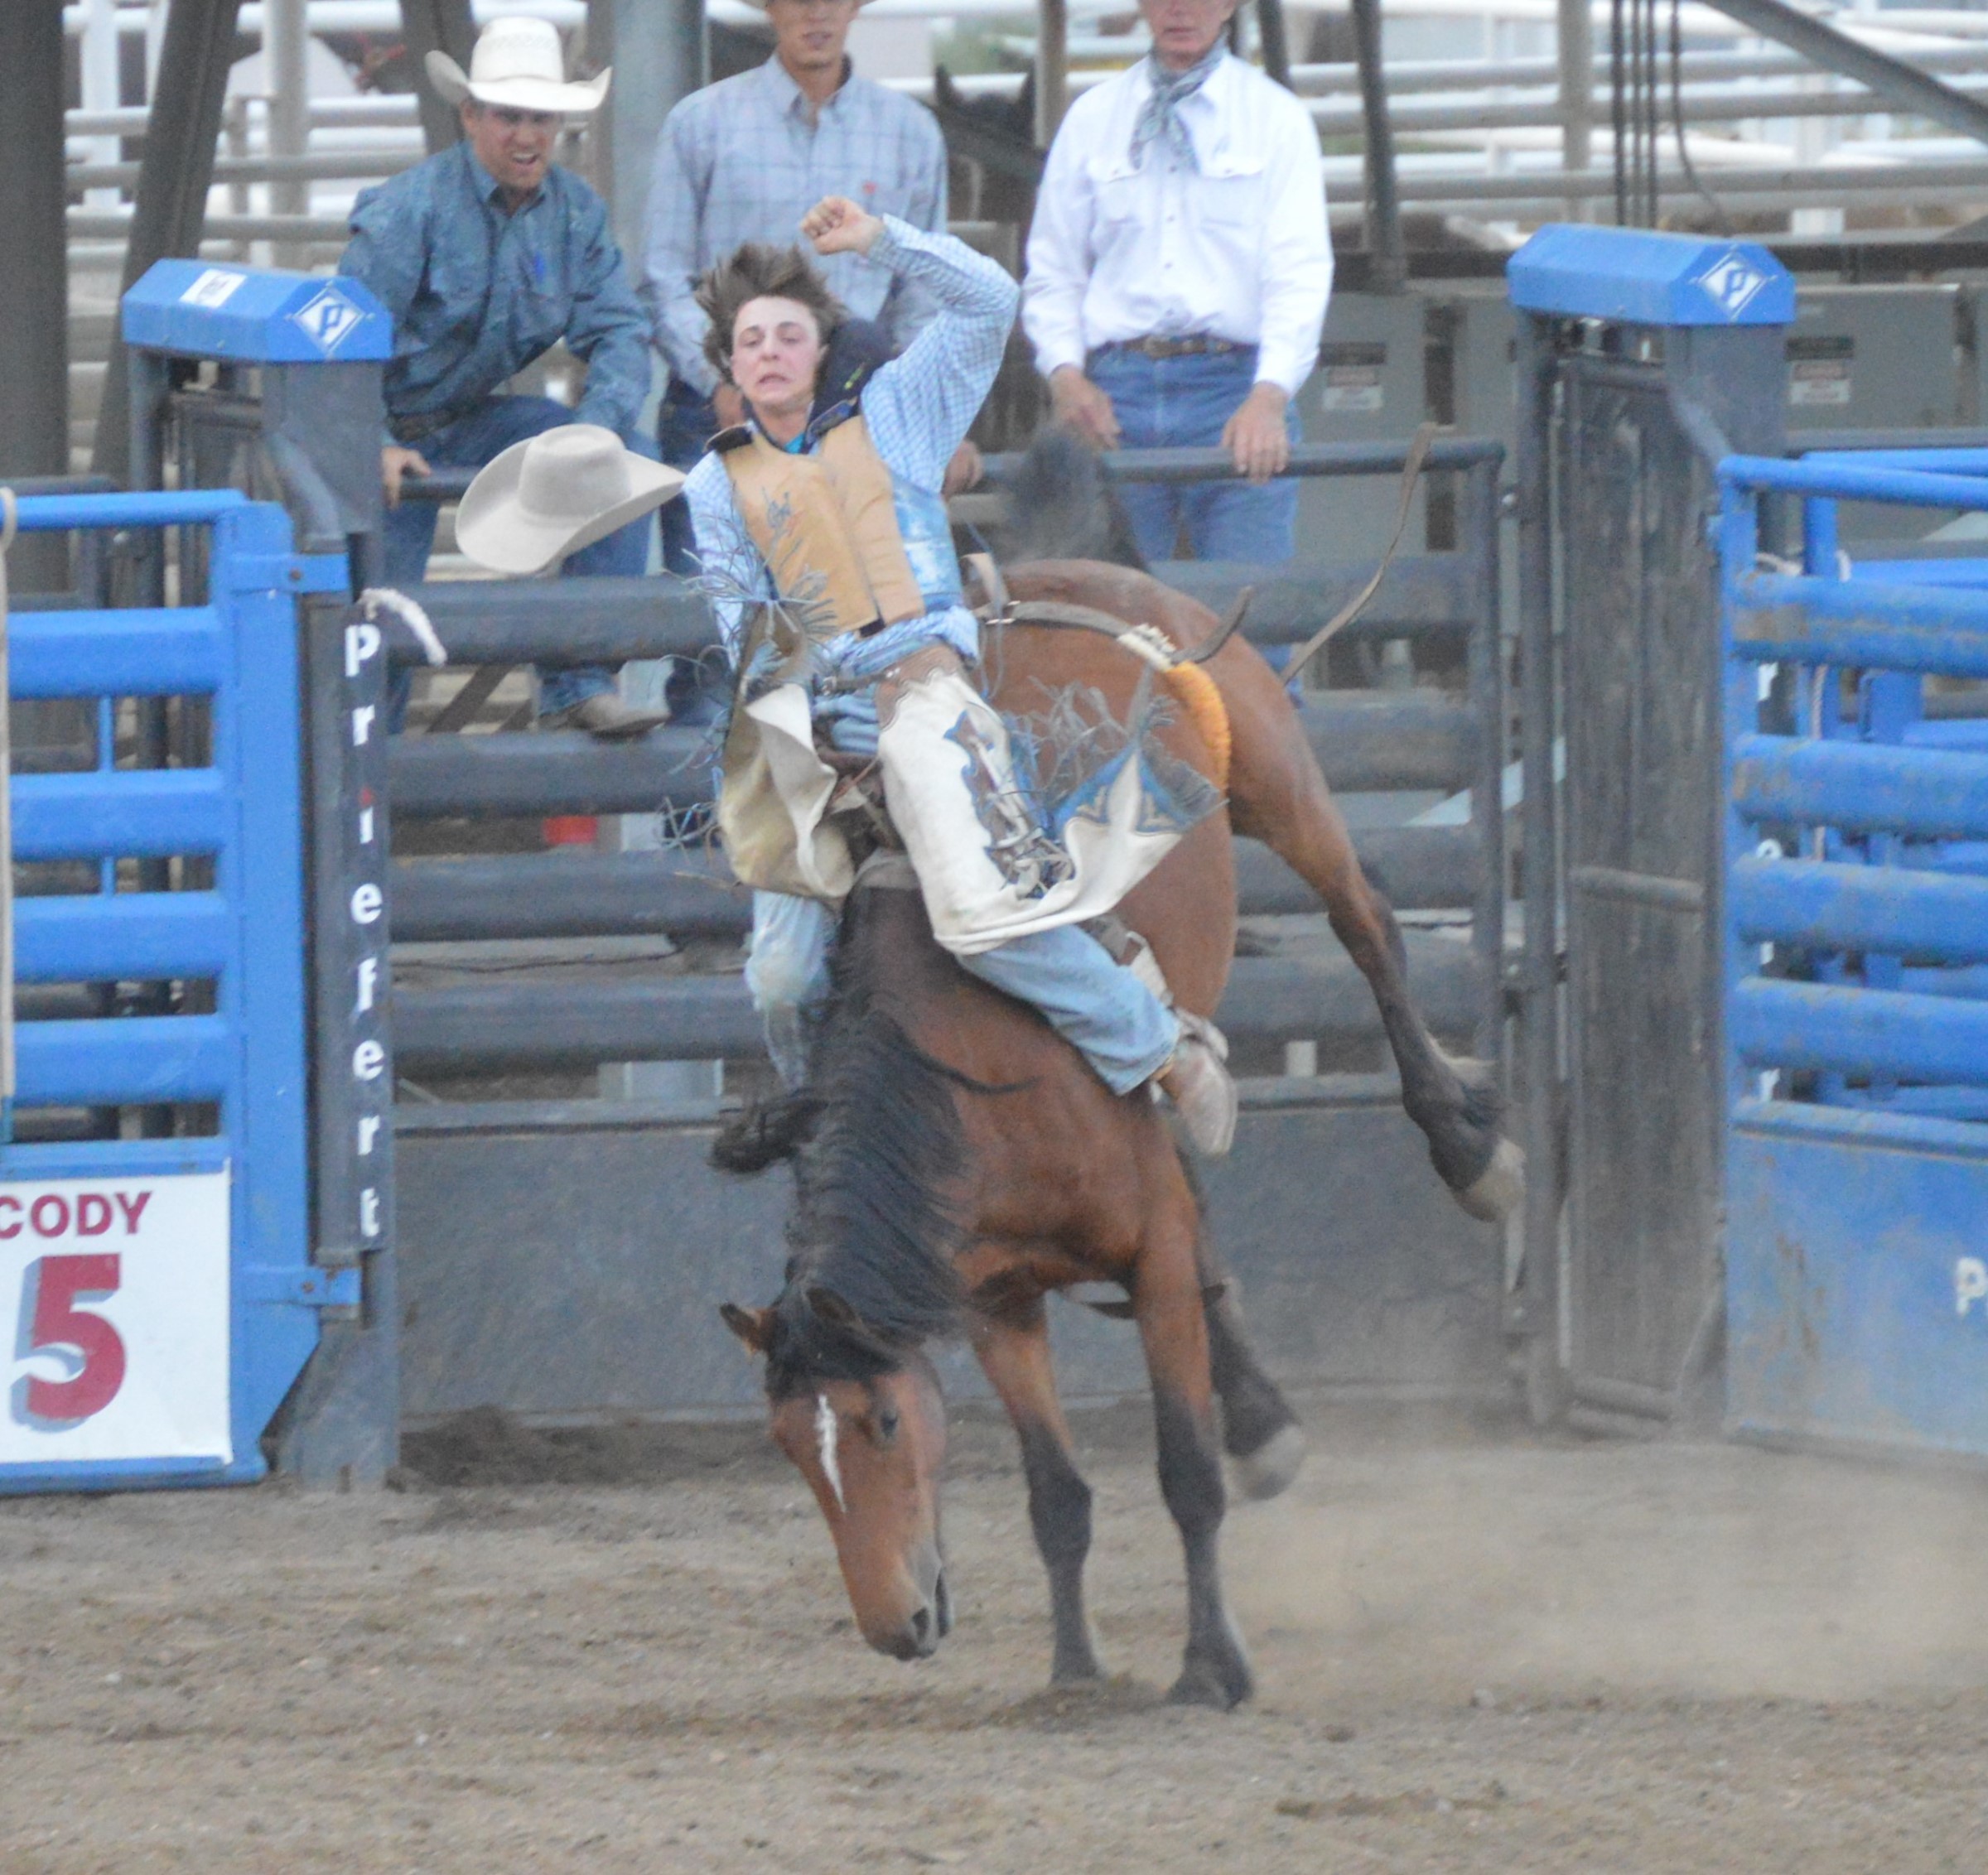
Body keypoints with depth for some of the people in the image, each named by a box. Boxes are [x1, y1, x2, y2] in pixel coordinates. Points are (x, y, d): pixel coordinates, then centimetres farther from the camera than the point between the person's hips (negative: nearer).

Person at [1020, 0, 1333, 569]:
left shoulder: (1277, 118, 8)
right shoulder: (1093, 118, 15)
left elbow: (1300, 272, -2)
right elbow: (1052, 271, 16)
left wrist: (1269, 396, -17)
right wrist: (1065, 373, -2)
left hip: (1237, 390, -2)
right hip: (1116, 394, 2)